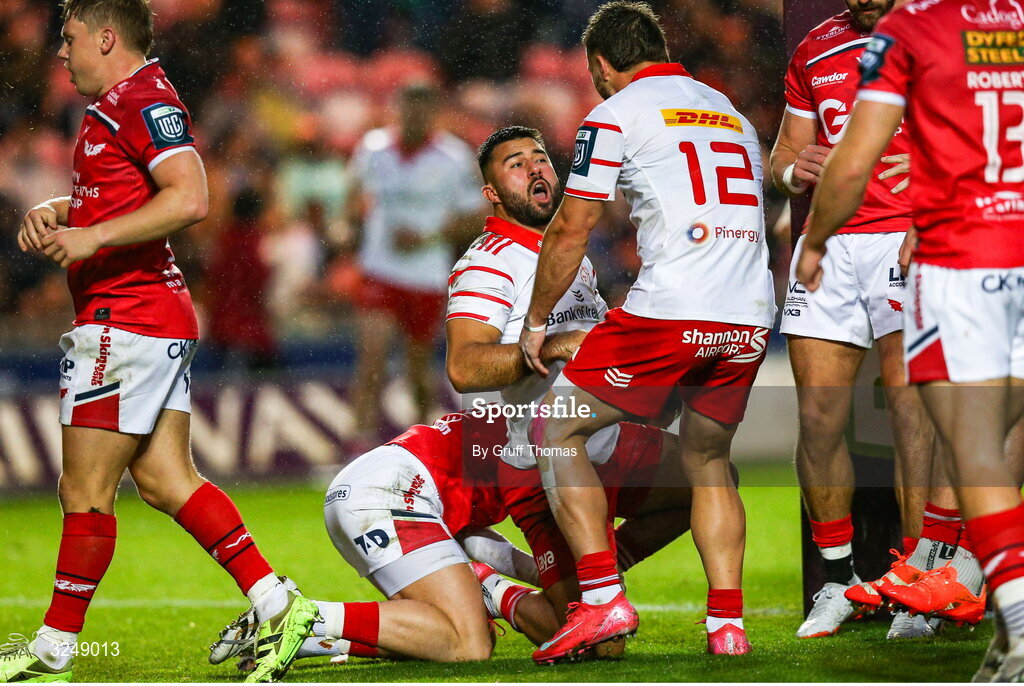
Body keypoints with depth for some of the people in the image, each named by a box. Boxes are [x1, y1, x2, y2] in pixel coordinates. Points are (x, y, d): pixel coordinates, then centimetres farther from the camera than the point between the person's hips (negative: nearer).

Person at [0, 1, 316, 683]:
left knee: (85, 490, -4)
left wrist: (90, 237, -23)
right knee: (165, 478, 8)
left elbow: (188, 199, -25)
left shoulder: (144, 100, -13)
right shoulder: (115, 106, 19)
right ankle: (277, 605, 4)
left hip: (128, 316, -11)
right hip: (160, 320, 11)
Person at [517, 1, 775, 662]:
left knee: (558, 432, 6)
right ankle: (729, 622, 13)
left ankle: (603, 596, -7)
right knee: (708, 458, 24)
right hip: (750, 320, 6)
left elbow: (570, 233, 3)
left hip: (670, 310, -6)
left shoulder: (616, 114, 4)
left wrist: (537, 321, 15)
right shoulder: (731, 112, 24)